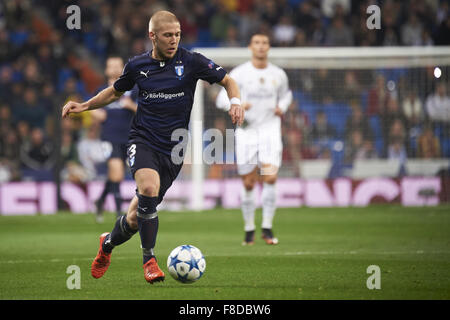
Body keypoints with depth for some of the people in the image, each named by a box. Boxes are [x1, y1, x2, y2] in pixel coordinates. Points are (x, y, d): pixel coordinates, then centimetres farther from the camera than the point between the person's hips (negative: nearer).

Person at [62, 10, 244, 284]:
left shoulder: (191, 62, -3)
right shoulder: (137, 65, 3)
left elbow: (227, 80, 4)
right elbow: (116, 91, 21)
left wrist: (236, 102, -16)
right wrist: (84, 106, 11)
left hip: (173, 149, 1)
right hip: (142, 140, 0)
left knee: (137, 216, 5)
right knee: (149, 187, -32)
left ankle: (109, 243, 39)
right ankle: (149, 260, -20)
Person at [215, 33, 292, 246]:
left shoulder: (278, 75, 6)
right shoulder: (239, 73, -2)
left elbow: (286, 94, 25)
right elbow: (221, 99, -2)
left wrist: (282, 107, 3)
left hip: (270, 130, 1)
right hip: (246, 131, -1)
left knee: (270, 178, -16)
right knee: (248, 184, 1)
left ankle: (267, 228, -5)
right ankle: (249, 229, 20)